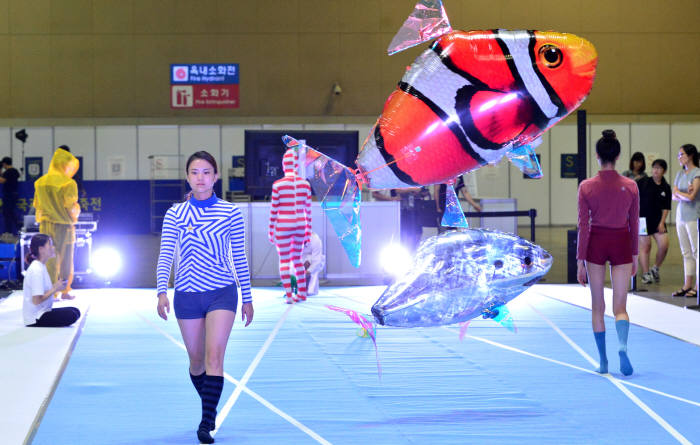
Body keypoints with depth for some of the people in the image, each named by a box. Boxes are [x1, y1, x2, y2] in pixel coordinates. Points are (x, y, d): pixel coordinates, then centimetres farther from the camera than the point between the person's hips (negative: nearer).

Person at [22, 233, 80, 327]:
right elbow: (36, 301, -23)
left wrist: (55, 287, 3)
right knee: (72, 315, -24)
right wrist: (55, 289, -15)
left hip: (42, 312, 10)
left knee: (75, 311, 5)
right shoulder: (36, 270, -19)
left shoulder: (41, 266, 13)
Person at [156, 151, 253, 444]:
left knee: (214, 356, -17)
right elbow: (165, 255, -1)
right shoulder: (175, 214, 3)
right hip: (187, 295, 2)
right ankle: (210, 406, 34)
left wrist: (247, 298, 9)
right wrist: (162, 292, -14)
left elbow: (239, 257, 6)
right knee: (196, 360, 10)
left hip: (222, 292, -2)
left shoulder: (230, 213, 1)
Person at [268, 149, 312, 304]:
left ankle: (289, 295, 0)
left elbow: (273, 210, -7)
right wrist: (308, 231, 13)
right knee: (297, 258, 18)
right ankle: (302, 292, 21)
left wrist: (271, 231, 1)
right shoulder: (305, 184, 0)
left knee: (284, 260, 4)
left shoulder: (278, 185, -10)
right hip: (300, 226, 4)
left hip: (283, 227, -4)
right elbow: (308, 209, 5)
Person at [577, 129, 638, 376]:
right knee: (620, 306, 4)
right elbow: (634, 224, 3)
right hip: (621, 244, 1)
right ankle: (622, 345, -25)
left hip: (596, 243, -1)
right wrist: (634, 256, 13)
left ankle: (603, 361, 15)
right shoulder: (630, 186, -4)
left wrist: (580, 261, -1)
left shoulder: (586, 187, -8)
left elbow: (583, 226, -6)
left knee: (597, 307, 12)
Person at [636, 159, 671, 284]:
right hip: (643, 218, -3)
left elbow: (666, 208, 6)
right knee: (645, 246, -1)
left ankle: (655, 269, 17)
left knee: (664, 245, -6)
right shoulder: (643, 182, -3)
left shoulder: (666, 187, 5)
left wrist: (662, 222, -3)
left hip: (657, 220, 3)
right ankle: (645, 274, 9)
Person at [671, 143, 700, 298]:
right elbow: (674, 197, 9)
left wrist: (679, 192, 2)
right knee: (686, 252, 9)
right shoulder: (680, 174, 15)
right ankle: (688, 285, 12)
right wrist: (685, 194, -10)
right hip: (680, 215, 7)